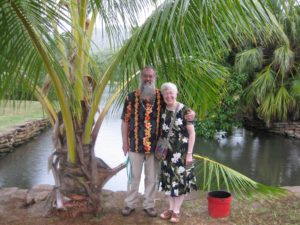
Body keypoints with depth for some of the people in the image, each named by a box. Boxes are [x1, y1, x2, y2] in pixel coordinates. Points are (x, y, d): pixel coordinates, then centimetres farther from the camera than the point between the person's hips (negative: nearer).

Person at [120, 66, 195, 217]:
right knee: (134, 176, 11)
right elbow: (125, 121, 0)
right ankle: (130, 204, 25)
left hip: (154, 145, 1)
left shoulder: (161, 96, 0)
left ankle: (149, 205, 27)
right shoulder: (131, 97, -2)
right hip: (135, 144, -1)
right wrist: (125, 142, -2)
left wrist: (191, 112, -13)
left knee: (151, 177, 12)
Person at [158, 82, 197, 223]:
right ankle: (171, 208, 25)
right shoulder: (162, 112, 3)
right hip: (167, 152, 5)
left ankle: (177, 210, 16)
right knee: (168, 179, 10)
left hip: (181, 152, -5)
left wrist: (189, 153, -14)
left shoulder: (184, 110, -12)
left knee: (180, 180, 3)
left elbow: (192, 133, -11)